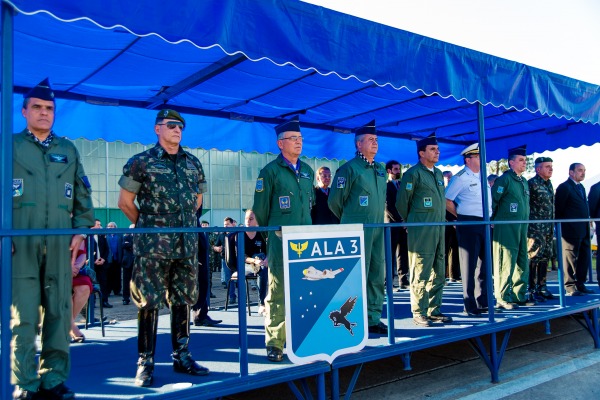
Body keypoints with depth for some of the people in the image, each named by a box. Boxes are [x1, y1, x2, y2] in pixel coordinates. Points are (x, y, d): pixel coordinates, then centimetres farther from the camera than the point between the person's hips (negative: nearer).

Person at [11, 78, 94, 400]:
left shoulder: (68, 150, 16)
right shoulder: (9, 145, 9)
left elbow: (83, 196, 16)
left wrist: (80, 231, 5)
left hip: (60, 245, 3)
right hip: (20, 244, -2)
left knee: (59, 313, 3)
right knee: (23, 316, -2)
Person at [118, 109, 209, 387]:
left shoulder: (193, 163, 11)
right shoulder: (141, 162, -2)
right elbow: (125, 202, 2)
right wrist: (148, 226, 8)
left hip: (187, 244, 4)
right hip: (152, 245, -4)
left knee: (183, 300, 9)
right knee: (149, 302, -1)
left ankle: (182, 357, 21)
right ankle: (145, 362, 11)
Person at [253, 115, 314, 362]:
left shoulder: (308, 171, 14)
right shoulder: (270, 171, -4)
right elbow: (260, 209, -2)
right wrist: (268, 233, 5)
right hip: (280, 241, -5)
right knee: (278, 292, -3)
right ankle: (274, 344, 5)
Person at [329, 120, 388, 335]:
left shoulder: (380, 170, 14)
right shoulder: (349, 169, -9)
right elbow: (335, 201, -5)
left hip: (378, 229, 7)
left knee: (377, 274, 10)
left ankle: (373, 318, 20)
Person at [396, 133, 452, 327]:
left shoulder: (438, 174, 15)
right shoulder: (413, 173, -8)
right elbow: (401, 202, -5)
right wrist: (411, 222, 6)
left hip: (439, 230, 8)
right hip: (421, 231, -7)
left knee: (438, 274, 11)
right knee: (421, 274, -1)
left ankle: (434, 310, 22)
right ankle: (419, 313, 7)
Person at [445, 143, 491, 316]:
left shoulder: (482, 177, 15)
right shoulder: (460, 178, -8)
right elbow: (446, 201, -12)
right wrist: (461, 216, -7)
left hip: (484, 224, 8)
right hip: (468, 224, -8)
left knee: (484, 264, 12)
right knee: (469, 264, -2)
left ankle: (482, 302, 23)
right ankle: (470, 305, 6)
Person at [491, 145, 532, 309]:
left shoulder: (524, 182, 17)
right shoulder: (504, 179, -9)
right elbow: (492, 201, -11)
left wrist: (525, 225, 20)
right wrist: (493, 220, -6)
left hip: (522, 228, 8)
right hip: (506, 228, -8)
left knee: (522, 263, 11)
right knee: (506, 263, -5)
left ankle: (519, 296, 21)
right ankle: (503, 298, 2)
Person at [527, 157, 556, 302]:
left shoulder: (549, 184, 15)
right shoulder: (532, 184, -11)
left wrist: (552, 227, 19)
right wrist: (528, 227, -14)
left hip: (548, 228, 8)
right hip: (535, 228, -8)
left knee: (545, 258, 12)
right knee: (534, 258, -4)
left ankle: (542, 288, 20)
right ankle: (531, 291, 1)